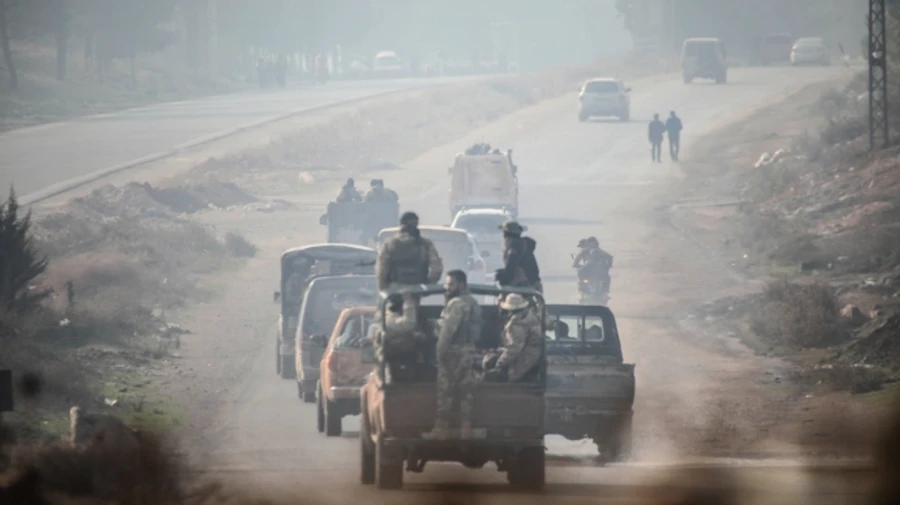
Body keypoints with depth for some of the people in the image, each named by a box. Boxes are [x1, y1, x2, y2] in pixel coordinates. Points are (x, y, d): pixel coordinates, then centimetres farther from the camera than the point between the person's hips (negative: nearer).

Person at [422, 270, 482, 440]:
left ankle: (441, 428, -4)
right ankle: (466, 428, 7)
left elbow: (448, 330, -20)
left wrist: (441, 350, -17)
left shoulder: (456, 303, -14)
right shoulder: (473, 303, 16)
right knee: (466, 391, 8)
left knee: (445, 391, -5)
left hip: (454, 350, -9)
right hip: (469, 350, 9)